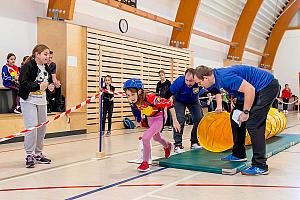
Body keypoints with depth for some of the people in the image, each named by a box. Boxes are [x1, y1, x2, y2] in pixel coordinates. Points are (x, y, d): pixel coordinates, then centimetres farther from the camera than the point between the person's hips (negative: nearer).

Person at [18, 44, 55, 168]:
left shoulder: (46, 68, 8)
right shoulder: (28, 66, -15)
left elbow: (49, 82, 19)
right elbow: (23, 83, -22)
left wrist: (50, 86, -2)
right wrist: (38, 86, -28)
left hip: (42, 101, 8)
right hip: (29, 101, -7)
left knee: (42, 128, 10)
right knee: (32, 127, -13)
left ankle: (38, 154, 24)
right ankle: (29, 155, 1)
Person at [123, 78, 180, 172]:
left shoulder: (150, 97, -39)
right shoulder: (133, 102, -21)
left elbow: (169, 104, -30)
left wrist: (175, 121, -24)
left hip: (160, 117, -7)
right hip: (150, 118, 7)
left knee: (145, 137, -23)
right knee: (156, 138, 29)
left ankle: (145, 162, -4)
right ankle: (167, 146, 64)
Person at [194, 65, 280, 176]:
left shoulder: (224, 77, -27)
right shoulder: (216, 76, 4)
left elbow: (249, 89, -29)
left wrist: (245, 112, -20)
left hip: (267, 86, -10)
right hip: (256, 89, 10)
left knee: (253, 124, -16)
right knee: (235, 117, 12)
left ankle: (260, 166, -11)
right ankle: (239, 154, 22)